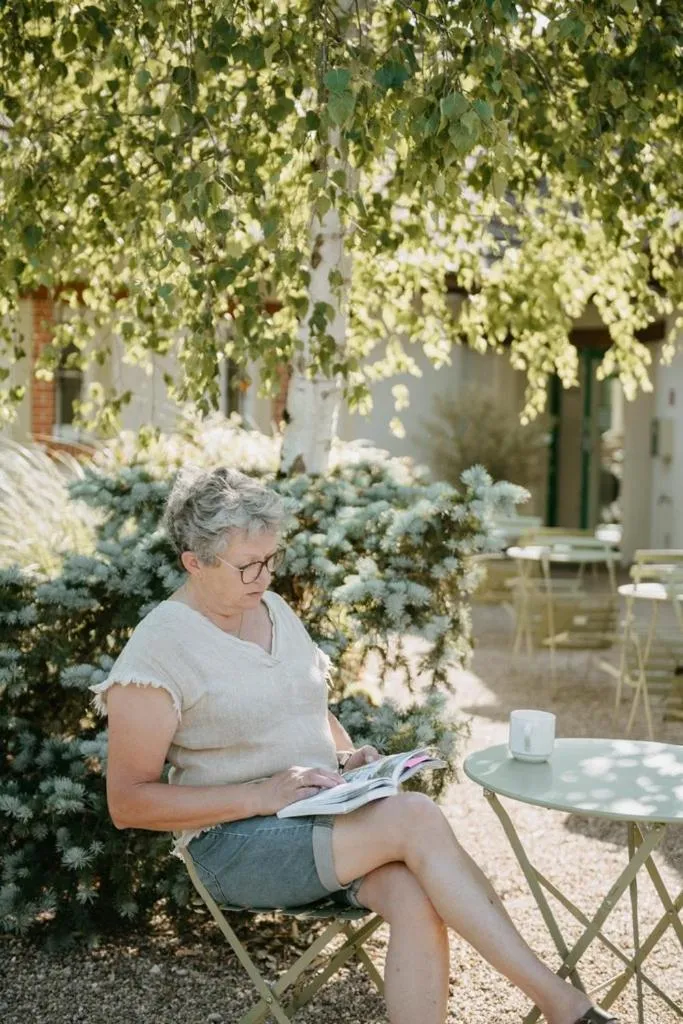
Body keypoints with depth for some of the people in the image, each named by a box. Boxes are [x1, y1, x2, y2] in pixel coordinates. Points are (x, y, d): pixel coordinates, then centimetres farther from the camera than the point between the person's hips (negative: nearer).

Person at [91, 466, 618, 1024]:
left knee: (416, 900, -28)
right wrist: (262, 796, -20)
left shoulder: (274, 608, 10)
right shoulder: (159, 648, -11)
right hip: (237, 843, -6)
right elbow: (127, 802, -12)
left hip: (326, 818, 6)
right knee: (416, 818, -29)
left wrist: (349, 757, 1)